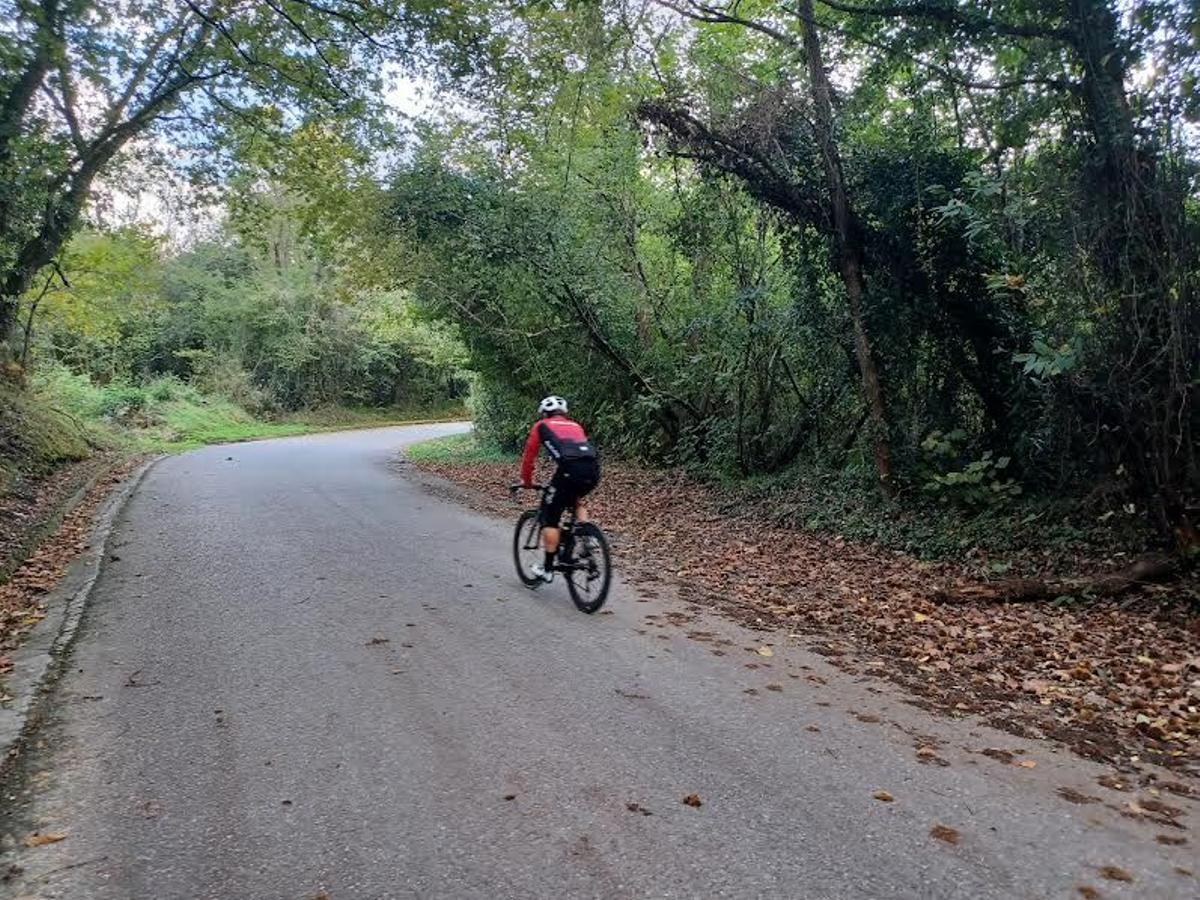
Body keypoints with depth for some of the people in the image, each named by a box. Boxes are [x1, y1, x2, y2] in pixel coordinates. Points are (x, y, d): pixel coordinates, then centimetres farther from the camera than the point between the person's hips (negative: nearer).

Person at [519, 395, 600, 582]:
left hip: (570, 469, -5)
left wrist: (526, 482, 38)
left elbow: (529, 456, 24)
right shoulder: (575, 425, 34)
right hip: (594, 470, 5)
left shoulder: (541, 426, 22)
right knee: (575, 498, 36)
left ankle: (548, 569, 13)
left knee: (550, 518, 10)